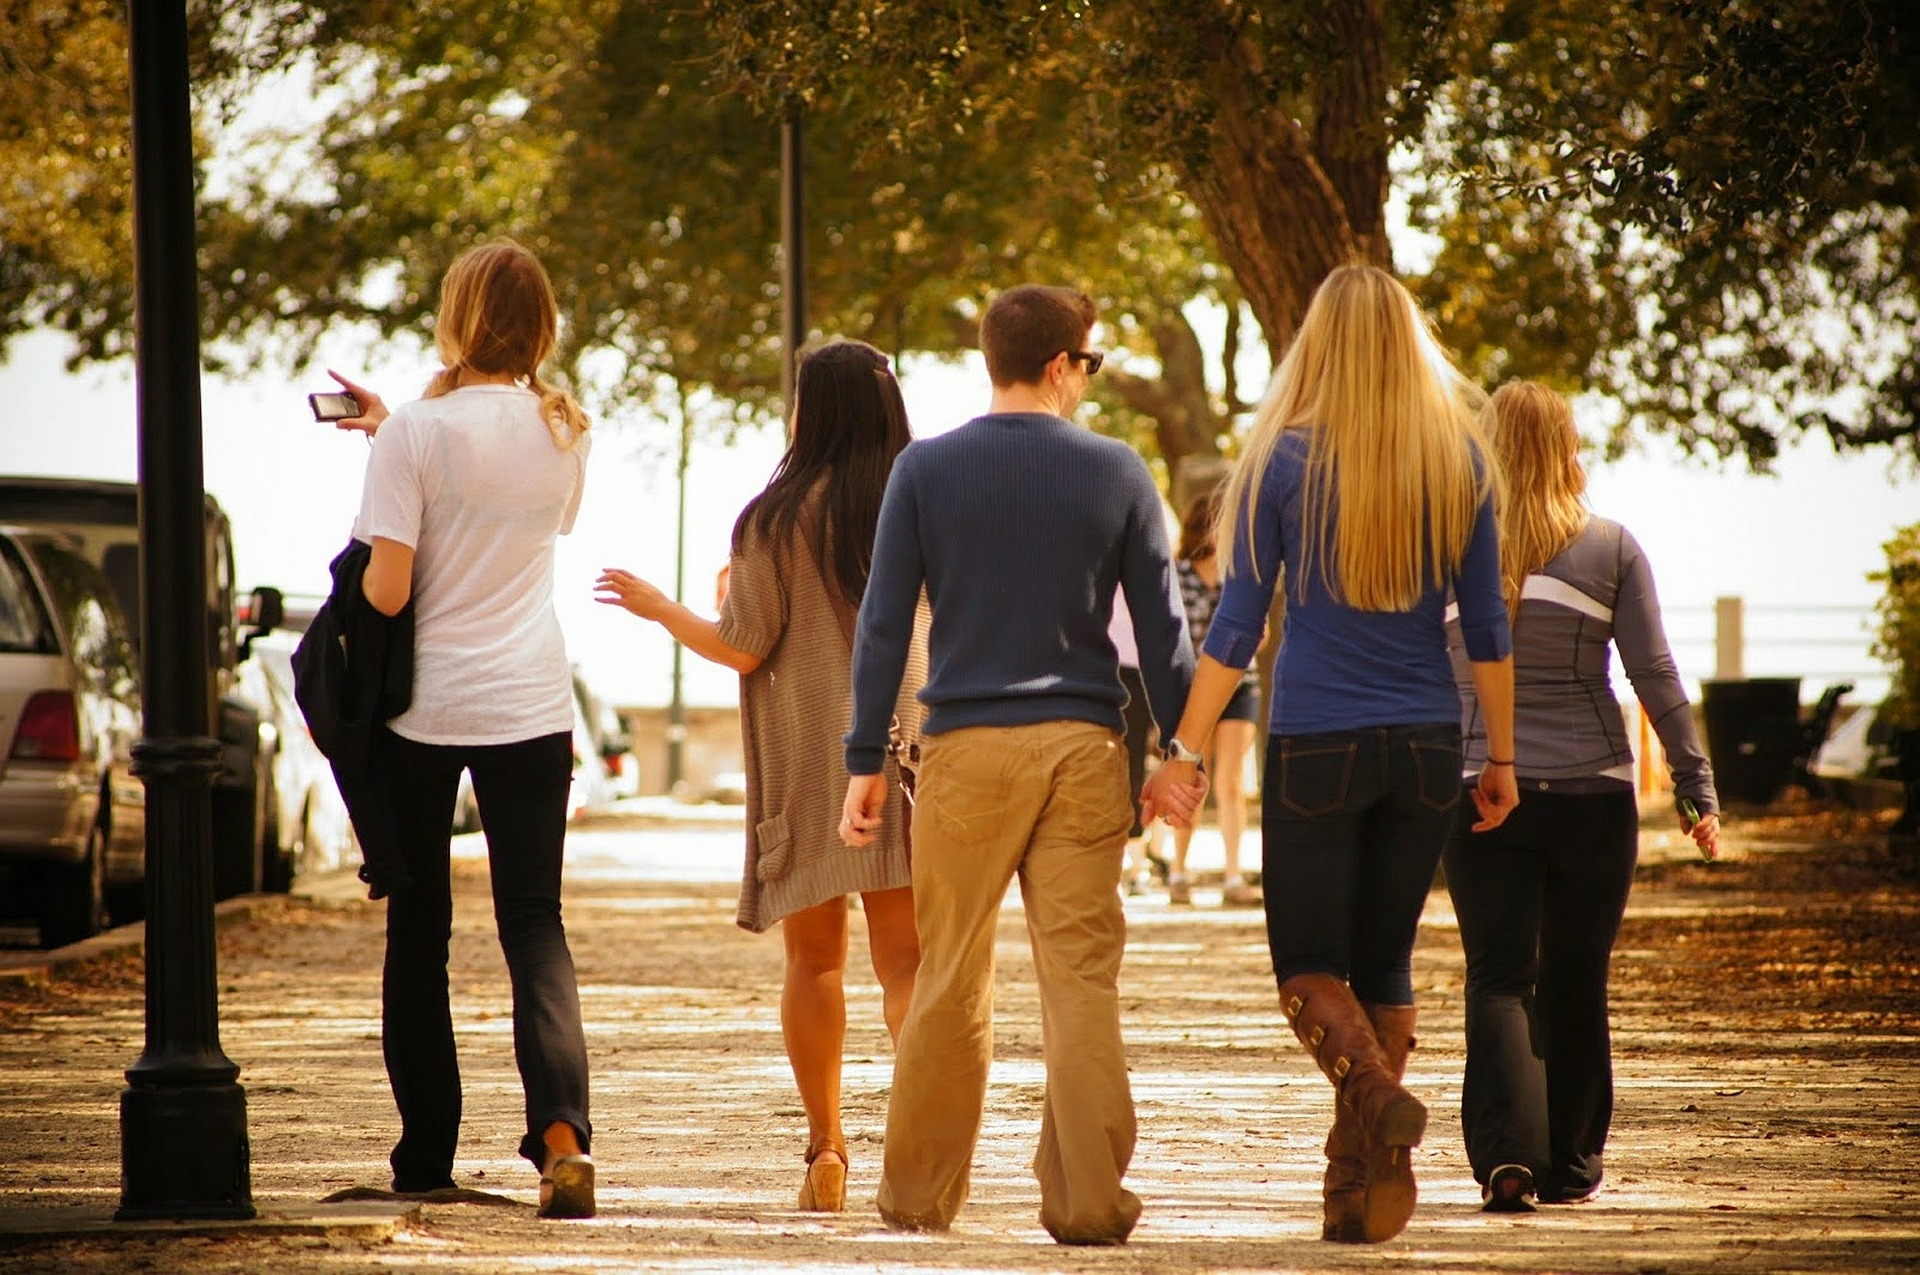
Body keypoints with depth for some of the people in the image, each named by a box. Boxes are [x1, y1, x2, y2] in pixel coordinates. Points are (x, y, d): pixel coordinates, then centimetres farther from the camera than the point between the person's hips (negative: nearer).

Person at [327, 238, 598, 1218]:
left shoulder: (416, 434, -12)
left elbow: (387, 588, -17)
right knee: (534, 925, 1)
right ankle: (561, 1134, -19)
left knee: (418, 932, 11)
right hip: (530, 708, 3)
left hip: (423, 706, -3)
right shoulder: (564, 432, 3)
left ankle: (426, 1153, 15)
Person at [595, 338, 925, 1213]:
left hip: (804, 761, -1)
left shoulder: (778, 518, -6)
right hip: (899, 746, 1)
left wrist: (658, 609, 11)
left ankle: (826, 1151, 5)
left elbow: (742, 648, -4)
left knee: (813, 959, 10)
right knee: (905, 959, -1)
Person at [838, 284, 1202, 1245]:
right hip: (1084, 749, 0)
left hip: (967, 748, 0)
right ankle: (1087, 1197, -4)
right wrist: (1182, 754, 10)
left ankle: (918, 1192, 15)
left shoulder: (925, 470, 2)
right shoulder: (1116, 473, 3)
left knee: (950, 983, 8)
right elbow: (1161, 626, 4)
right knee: (1081, 978, 0)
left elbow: (883, 624, 0)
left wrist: (866, 761, 3)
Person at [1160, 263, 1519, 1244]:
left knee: (1308, 964, 6)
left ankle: (1376, 1090, -23)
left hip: (1316, 747, -3)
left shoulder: (1285, 461, -6)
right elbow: (1487, 630, 5)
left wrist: (1186, 751, -1)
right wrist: (1501, 758, 13)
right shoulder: (1459, 463, 2)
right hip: (1426, 747, 3)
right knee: (1384, 961, 12)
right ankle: (1362, 1186, 7)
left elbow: (1236, 626, -6)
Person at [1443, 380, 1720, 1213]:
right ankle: (1569, 1165, 19)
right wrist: (1696, 791, 3)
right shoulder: (1610, 549, -2)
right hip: (1591, 792, 0)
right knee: (1575, 983, 12)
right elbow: (1656, 677, -2)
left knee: (1499, 979, 0)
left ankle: (1507, 1153, -19)